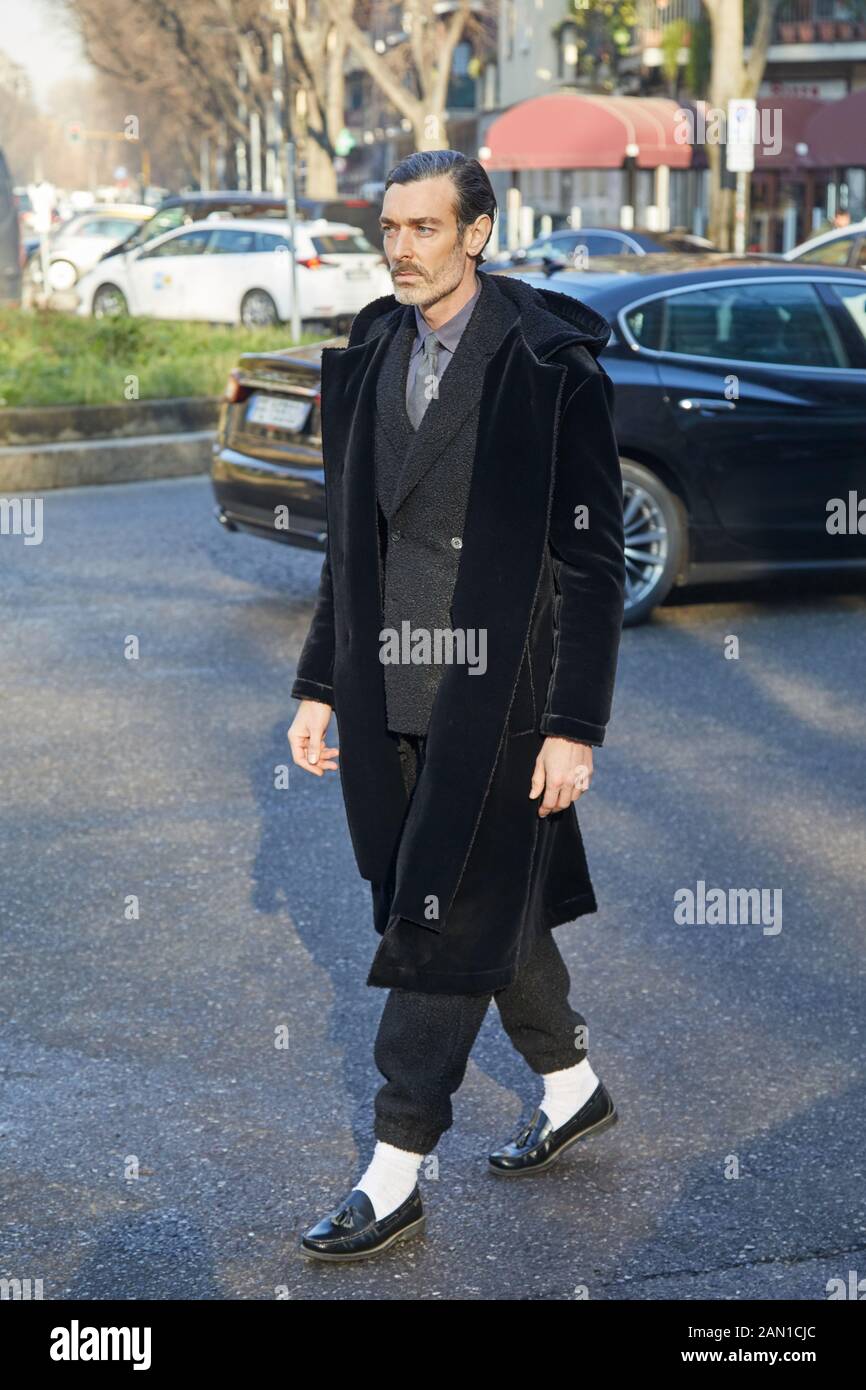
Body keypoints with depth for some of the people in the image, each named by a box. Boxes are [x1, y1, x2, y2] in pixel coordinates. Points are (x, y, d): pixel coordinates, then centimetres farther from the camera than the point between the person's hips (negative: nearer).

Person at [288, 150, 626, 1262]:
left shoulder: (549, 368, -11)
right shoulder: (368, 361, 9)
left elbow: (593, 563, -11)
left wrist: (575, 726, -14)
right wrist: (320, 686, 13)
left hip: (502, 696, -7)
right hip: (397, 696, 7)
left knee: (447, 925, -5)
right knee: (490, 903, 17)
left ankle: (394, 1178, 2)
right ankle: (572, 1087, 37)